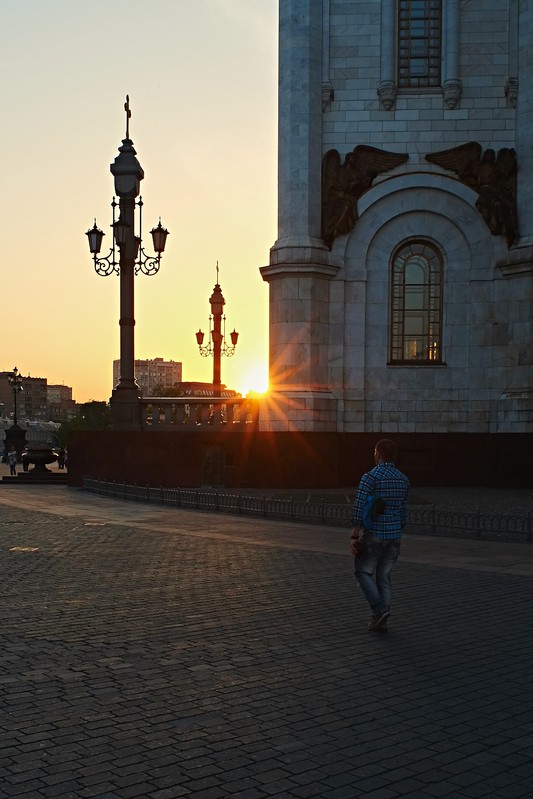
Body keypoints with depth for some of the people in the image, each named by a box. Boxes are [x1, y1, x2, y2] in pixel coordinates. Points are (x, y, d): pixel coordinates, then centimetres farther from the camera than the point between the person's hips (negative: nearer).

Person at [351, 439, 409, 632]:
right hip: (394, 535, 5)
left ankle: (379, 609, -6)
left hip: (373, 535, -5)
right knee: (384, 576, 12)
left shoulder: (370, 477, -14)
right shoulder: (403, 479, 6)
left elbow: (359, 510, -17)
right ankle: (381, 622, 10)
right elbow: (403, 511, 12)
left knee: (363, 572, 10)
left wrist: (354, 537, -13)